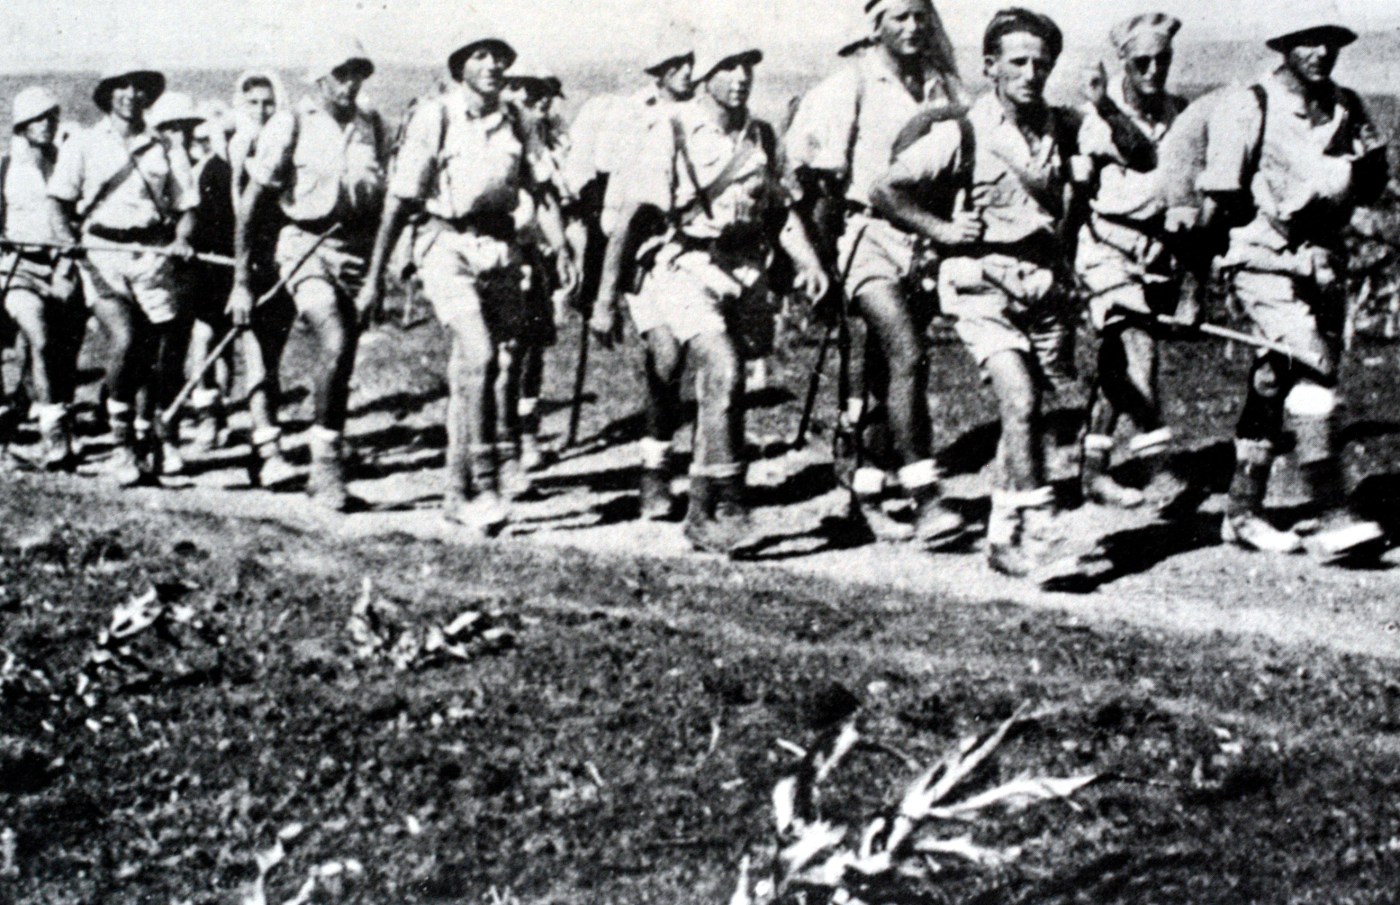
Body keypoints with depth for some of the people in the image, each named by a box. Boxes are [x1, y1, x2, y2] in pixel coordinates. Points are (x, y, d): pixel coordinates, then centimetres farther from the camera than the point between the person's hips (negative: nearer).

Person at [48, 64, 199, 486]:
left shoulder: (163, 150, 15)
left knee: (163, 354, 0)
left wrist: (181, 239, -7)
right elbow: (58, 201, 7)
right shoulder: (83, 145, 10)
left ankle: (155, 431, 23)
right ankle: (120, 442, -6)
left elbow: (186, 207, 13)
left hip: (153, 253, 2)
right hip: (102, 255, -2)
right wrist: (68, 240, -11)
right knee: (124, 341, -19)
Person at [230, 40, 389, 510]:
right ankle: (325, 459, -10)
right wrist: (241, 280, -5)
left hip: (358, 252, 4)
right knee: (335, 342, -24)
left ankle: (327, 471, 22)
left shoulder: (371, 127, 11)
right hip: (306, 246, -4)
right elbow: (251, 202, -2)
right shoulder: (290, 124, -3)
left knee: (342, 364, 7)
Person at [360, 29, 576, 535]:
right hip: (448, 244, -5)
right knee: (477, 355, -22)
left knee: (475, 370, 8)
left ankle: (456, 494, 19)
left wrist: (560, 251, 1)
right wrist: (375, 275, -2)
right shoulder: (434, 117, -3)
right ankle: (484, 483, -18)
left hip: (500, 248, 5)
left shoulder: (512, 125, 11)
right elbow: (400, 201, -2)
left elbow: (538, 191, 16)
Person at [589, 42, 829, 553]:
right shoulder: (673, 136, -8)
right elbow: (630, 220, -5)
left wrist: (807, 258, 3)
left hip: (741, 273, 5)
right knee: (724, 368, -24)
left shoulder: (762, 139, 7)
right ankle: (718, 503, -18)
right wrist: (606, 300, -6)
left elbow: (778, 206, 20)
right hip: (683, 269, -5)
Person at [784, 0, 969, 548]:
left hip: (925, 238, 5)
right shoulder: (850, 85, -2)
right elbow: (814, 178, -4)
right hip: (867, 231, -5)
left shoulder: (942, 88, 13)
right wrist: (824, 258, -7)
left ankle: (867, 498, 22)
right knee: (907, 355, -21)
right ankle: (923, 501, -24)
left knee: (884, 375, 10)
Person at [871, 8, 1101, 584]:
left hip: (1045, 285, 5)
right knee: (1020, 404, -20)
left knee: (1023, 410, 8)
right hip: (984, 283, -4)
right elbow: (885, 192, -3)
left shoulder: (1062, 131, 8)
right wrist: (943, 230, -7)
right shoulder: (962, 135, -5)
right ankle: (1040, 535, -19)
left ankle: (1003, 537, 21)